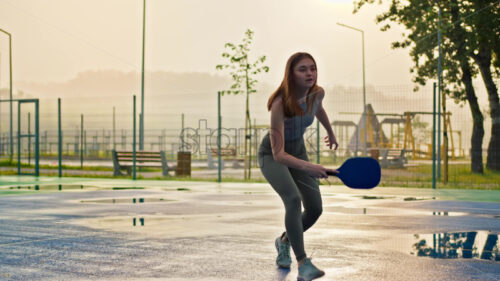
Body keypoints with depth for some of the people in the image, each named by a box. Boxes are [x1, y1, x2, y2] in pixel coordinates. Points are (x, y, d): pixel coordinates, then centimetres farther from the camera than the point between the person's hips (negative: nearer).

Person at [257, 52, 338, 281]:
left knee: (315, 209, 2)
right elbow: (279, 154, -39)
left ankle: (284, 241, 32)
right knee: (293, 199, -30)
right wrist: (308, 167, -54)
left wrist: (330, 132, 26)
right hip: (272, 156, -6)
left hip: (297, 152, 6)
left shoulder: (317, 93, -18)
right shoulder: (280, 105, -36)